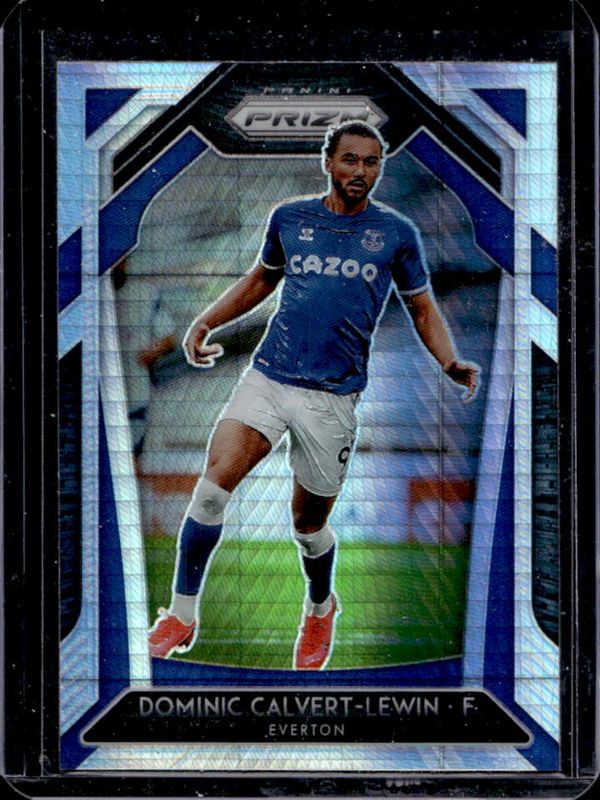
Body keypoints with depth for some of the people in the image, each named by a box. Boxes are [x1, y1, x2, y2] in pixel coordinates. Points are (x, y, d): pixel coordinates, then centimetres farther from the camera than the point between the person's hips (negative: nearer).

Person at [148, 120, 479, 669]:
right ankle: (182, 616, -5)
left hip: (333, 394, -1)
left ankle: (320, 609, 40)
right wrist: (206, 321, 13)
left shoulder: (396, 233, 3)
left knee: (309, 523, 8)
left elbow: (423, 309, 12)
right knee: (214, 484, -17)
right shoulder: (290, 218, 7)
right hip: (268, 377, 1)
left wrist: (451, 363, -4)